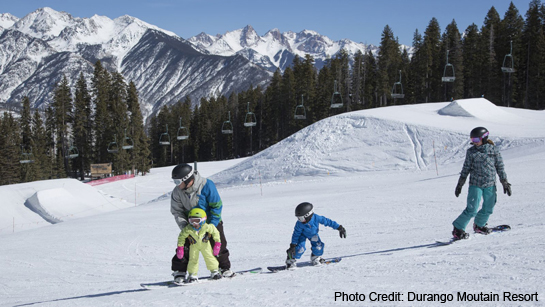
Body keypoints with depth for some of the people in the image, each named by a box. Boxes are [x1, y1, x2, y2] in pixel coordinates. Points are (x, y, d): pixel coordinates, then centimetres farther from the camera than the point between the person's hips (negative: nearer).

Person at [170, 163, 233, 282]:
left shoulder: (206, 185, -26)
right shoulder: (177, 192, -15)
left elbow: (217, 206, -19)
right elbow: (177, 211, -6)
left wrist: (211, 227, -21)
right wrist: (185, 227, -21)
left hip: (211, 221, -2)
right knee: (185, 245, -8)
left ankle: (225, 268, 19)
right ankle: (179, 271, 4)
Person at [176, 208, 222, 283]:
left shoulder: (207, 227, -32)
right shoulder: (187, 229, -31)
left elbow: (215, 232, -14)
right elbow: (181, 237, -15)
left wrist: (217, 243, -13)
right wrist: (180, 247, -15)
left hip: (205, 244, 0)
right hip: (194, 245, 0)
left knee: (209, 257, 0)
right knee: (193, 259, -3)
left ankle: (214, 271, 18)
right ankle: (192, 275, 11)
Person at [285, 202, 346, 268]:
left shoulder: (316, 218, -37)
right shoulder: (299, 224, -36)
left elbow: (327, 221, -26)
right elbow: (296, 234, -21)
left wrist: (339, 228, -23)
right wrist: (293, 245, -20)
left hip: (313, 234, 2)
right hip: (302, 235, -2)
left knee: (318, 246, -11)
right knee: (300, 248, -20)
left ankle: (315, 258, 20)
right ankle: (291, 260, 2)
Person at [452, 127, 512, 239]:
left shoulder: (494, 150, 0)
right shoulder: (471, 152, 0)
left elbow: (500, 167, 7)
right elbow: (466, 169, 6)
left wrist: (505, 182, 5)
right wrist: (460, 184, 6)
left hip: (490, 185, 2)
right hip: (475, 184, -2)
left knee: (488, 209, 10)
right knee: (472, 209, -10)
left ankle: (479, 225, 35)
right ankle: (458, 229, 1)